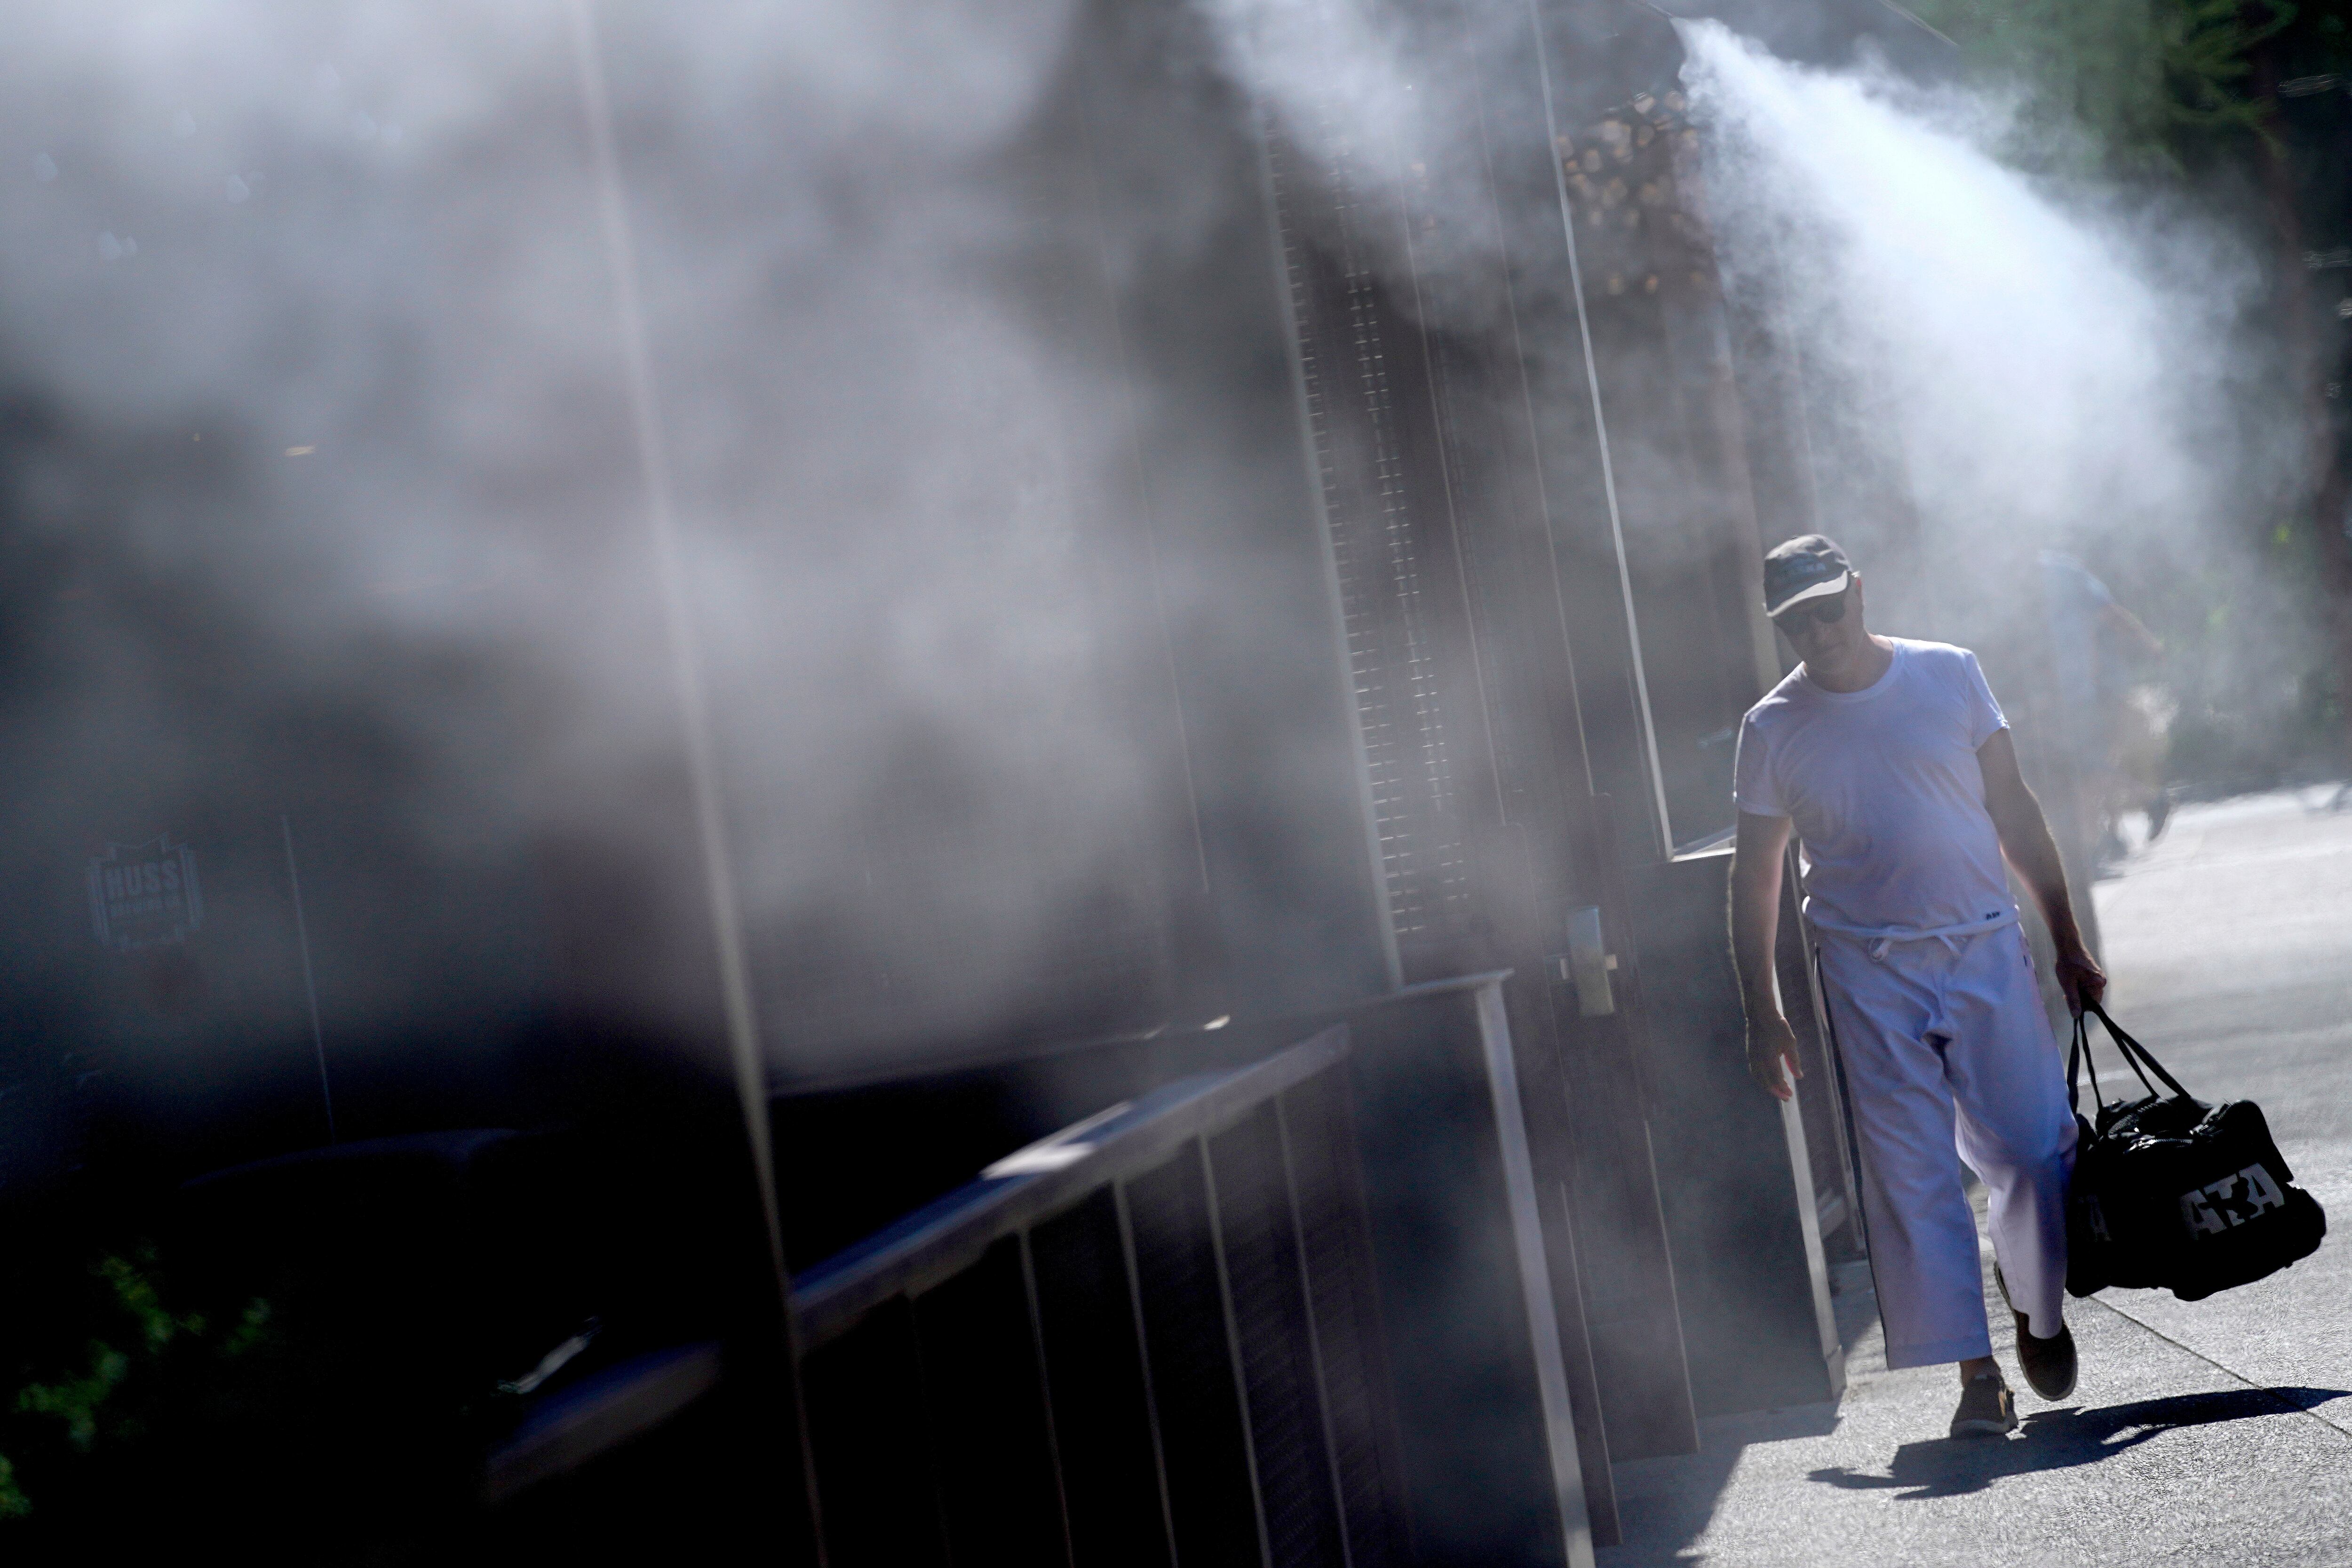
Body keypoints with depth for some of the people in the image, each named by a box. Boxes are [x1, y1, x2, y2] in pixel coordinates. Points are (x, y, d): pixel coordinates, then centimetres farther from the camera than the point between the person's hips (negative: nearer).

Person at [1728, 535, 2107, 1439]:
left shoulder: (1950, 676, 3)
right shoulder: (1773, 729, 0)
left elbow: (2014, 812, 7)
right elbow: (1755, 875, 5)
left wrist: (2068, 945, 6)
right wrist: (1762, 1012, 1)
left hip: (1986, 948, 1)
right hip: (1869, 973, -1)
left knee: (2037, 1149, 1)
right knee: (1912, 1175, -4)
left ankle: (2036, 1305, 28)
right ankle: (1976, 1374, 2)